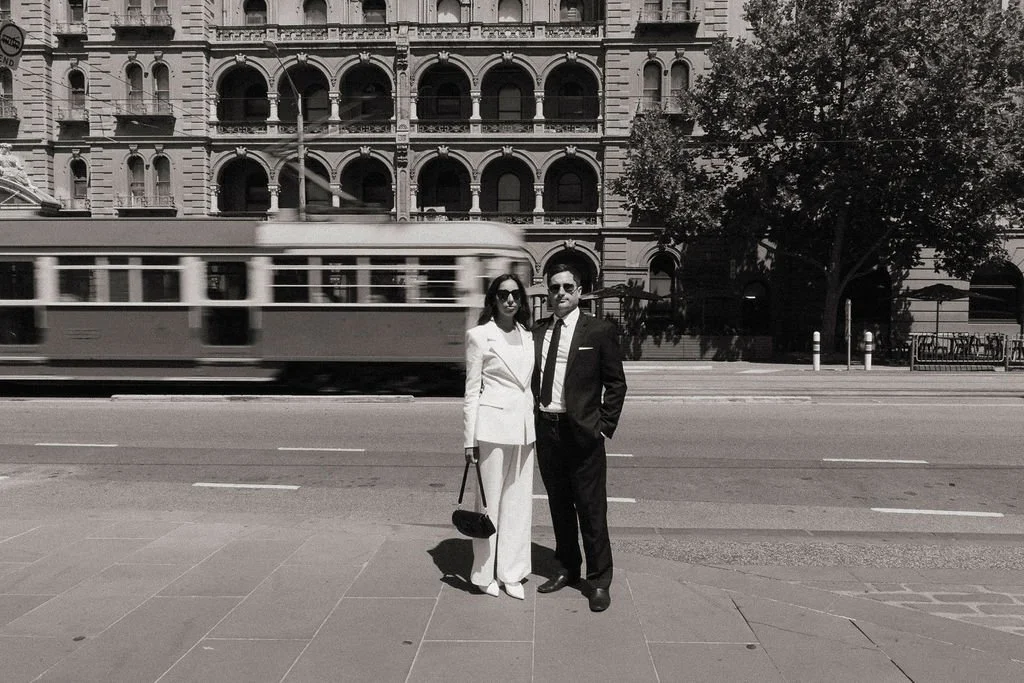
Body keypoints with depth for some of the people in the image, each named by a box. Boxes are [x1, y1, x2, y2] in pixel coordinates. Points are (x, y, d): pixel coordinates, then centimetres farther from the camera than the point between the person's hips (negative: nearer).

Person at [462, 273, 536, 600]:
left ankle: (511, 572, 22)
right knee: (490, 500, 5)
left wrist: (534, 426, 13)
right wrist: (470, 439, -7)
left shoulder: (528, 336, 10)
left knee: (519, 502, 10)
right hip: (493, 426, -5)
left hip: (523, 428, 5)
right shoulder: (479, 335, -4)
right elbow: (472, 390, -4)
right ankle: (484, 573, 19)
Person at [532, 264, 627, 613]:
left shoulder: (600, 331, -4)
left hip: (582, 431, -4)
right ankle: (566, 569, 32)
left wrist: (605, 426, -7)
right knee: (559, 506, 16)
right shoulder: (536, 332, 9)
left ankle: (599, 580, 15)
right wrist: (532, 418, 6)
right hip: (545, 430, 5)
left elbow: (616, 382, -2)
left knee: (591, 509, 1)